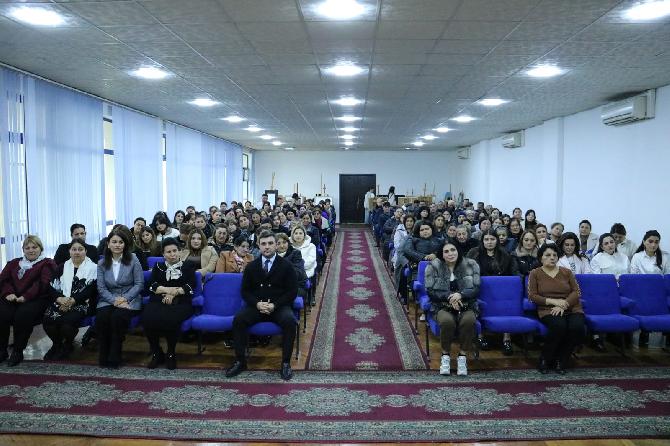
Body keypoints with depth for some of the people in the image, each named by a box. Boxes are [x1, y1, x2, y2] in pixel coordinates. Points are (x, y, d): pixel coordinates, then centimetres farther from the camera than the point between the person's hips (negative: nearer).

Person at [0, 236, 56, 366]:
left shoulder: (47, 264, 9)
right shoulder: (14, 263, 27)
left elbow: (43, 283, -7)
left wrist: (26, 296, -19)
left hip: (36, 299, -4)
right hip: (13, 298, 4)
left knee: (23, 314, -33)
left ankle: (18, 351, -17)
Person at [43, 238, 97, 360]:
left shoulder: (93, 267, 6)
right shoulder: (62, 267, 21)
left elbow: (90, 290, -6)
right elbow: (53, 287, 11)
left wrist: (72, 300, -18)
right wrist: (60, 299, -11)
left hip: (81, 303, -4)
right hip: (61, 302, 4)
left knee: (67, 320, -32)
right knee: (47, 318, -25)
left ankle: (67, 346, 2)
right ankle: (57, 344, 6)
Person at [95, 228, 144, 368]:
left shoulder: (133, 260, 1)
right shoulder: (102, 263, 9)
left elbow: (139, 284, -3)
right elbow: (101, 287, 1)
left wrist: (125, 299, -15)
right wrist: (114, 300, -16)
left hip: (129, 300, -2)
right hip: (108, 299, 2)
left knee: (118, 317, -32)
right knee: (101, 318, -28)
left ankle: (114, 357, -16)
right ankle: (104, 356, -10)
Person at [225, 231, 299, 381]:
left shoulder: (286, 265, 1)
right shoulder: (251, 267, 10)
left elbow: (292, 291, -2)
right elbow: (245, 291, 8)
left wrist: (274, 305, -16)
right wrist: (257, 303, -12)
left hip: (279, 306, -2)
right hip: (257, 306, 3)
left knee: (289, 321, -33)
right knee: (238, 319, -25)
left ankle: (286, 363, -20)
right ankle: (240, 361, -12)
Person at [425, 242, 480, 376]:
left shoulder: (471, 265, 2)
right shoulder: (433, 266, -1)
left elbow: (476, 289, -3)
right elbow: (430, 291, -5)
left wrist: (460, 295, -22)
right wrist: (449, 296, -20)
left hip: (467, 306, 1)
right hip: (442, 307, -1)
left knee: (468, 321, -34)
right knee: (447, 321, -35)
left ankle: (463, 355, -12)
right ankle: (445, 355, -10)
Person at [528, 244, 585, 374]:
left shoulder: (567, 272, 16)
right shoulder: (535, 273, 9)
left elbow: (576, 292, 5)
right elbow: (532, 295, -1)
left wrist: (564, 305, -13)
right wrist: (553, 301, -13)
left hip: (571, 308, 3)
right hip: (548, 310, -3)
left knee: (577, 327, -30)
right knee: (559, 326, -35)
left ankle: (560, 360, -8)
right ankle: (545, 359, -13)